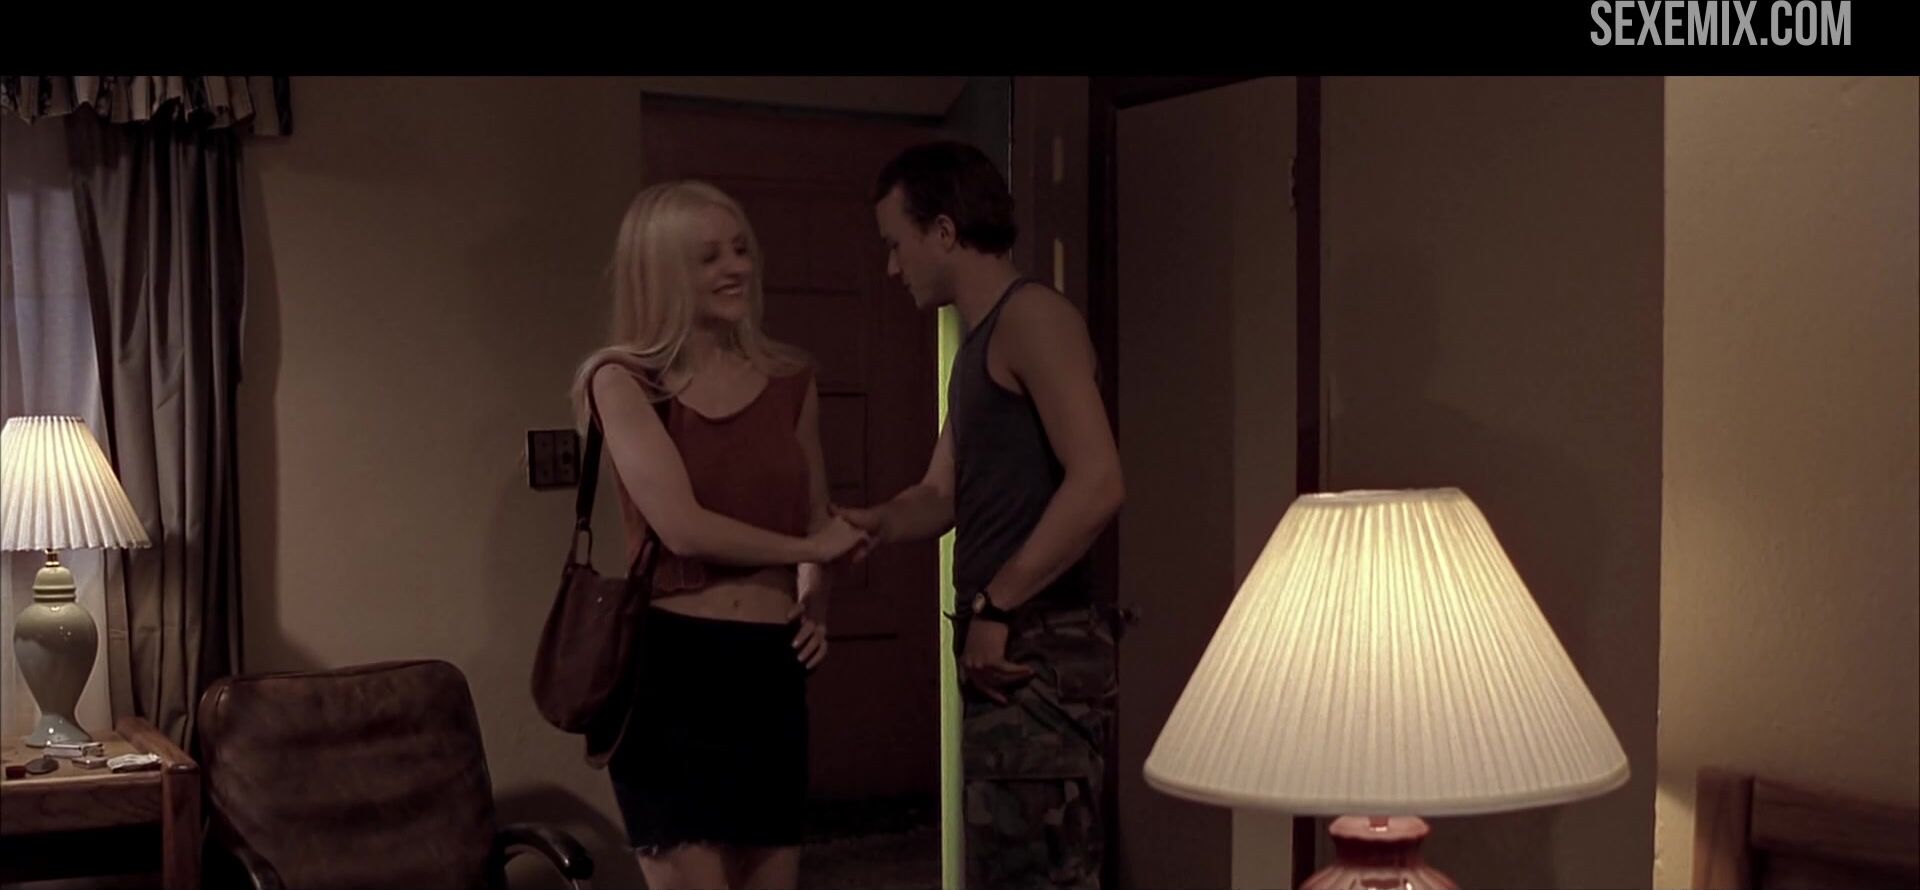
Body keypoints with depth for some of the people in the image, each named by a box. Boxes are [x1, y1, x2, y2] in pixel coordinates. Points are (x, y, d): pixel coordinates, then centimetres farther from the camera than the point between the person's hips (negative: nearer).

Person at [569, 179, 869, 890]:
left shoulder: (789, 379, 10)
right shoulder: (625, 379, -5)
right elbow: (681, 526, -15)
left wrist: (816, 605, 4)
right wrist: (811, 550, -5)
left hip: (770, 667, 5)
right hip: (669, 667, -5)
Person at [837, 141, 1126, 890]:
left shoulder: (1032, 316, -11)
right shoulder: (978, 348, 20)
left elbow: (1097, 484, -22)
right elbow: (940, 497, 20)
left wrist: (995, 607, -20)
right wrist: (868, 524, -1)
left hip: (1041, 655, -10)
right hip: (1007, 656, 10)